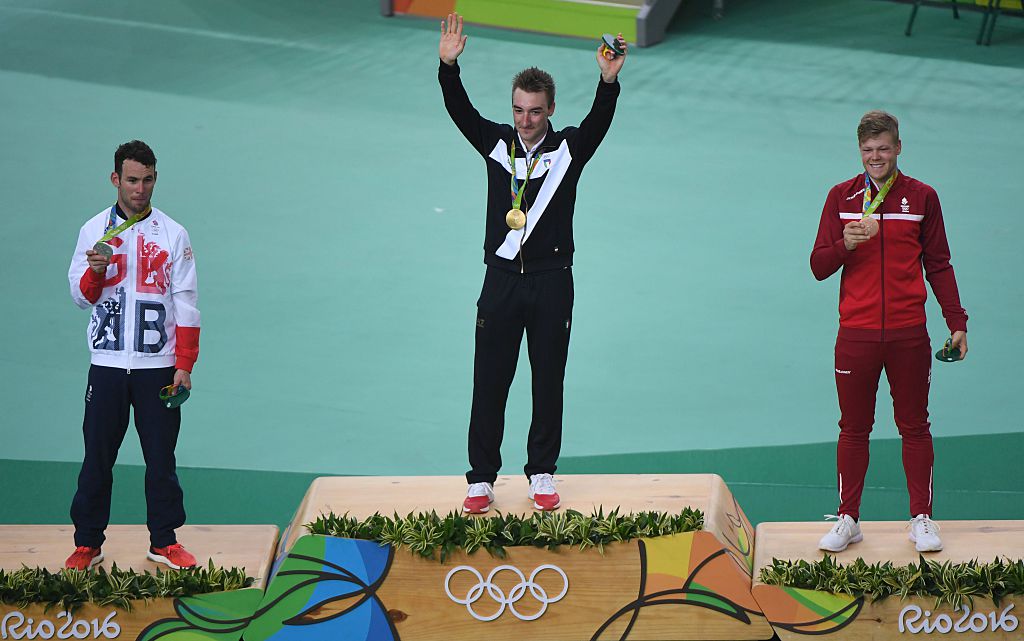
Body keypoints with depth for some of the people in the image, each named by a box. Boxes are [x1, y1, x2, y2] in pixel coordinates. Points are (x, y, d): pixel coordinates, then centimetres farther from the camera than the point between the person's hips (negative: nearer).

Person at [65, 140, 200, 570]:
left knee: (161, 457, 3)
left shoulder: (173, 234, 3)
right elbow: (80, 297, 5)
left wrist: (184, 366, -4)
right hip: (107, 365, 1)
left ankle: (164, 542, 12)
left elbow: (186, 305, 3)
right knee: (97, 457, 2)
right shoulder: (94, 231, 6)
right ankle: (87, 544, 9)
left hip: (158, 365, 0)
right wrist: (95, 272, -17)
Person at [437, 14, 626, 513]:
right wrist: (449, 65, -27)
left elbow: (599, 121, -17)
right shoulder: (496, 143, 4)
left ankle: (541, 475, 15)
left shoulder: (568, 149, 0)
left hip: (551, 282, -1)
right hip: (502, 279, 1)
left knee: (548, 382, 5)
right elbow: (460, 111, -10)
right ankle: (481, 478, 7)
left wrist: (609, 82, -37)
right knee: (489, 382, 2)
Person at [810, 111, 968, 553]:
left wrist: (956, 322, 2)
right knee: (854, 429, 5)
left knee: (914, 426, 4)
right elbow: (818, 267, 5)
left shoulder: (921, 197, 6)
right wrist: (845, 245, -15)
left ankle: (922, 520, 10)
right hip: (856, 334, 0)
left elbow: (938, 265, 9)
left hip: (908, 334, 0)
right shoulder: (841, 197, 7)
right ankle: (848, 520, 10)